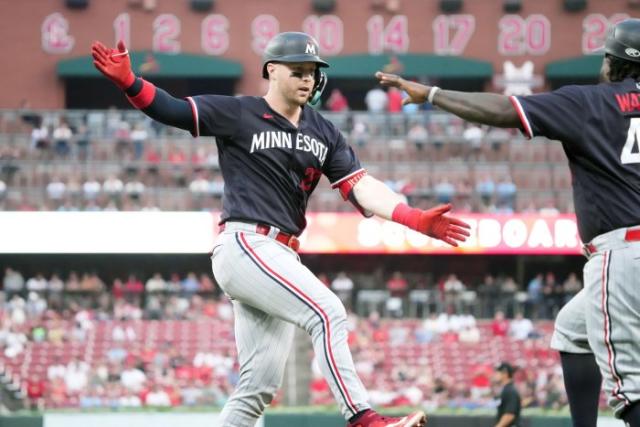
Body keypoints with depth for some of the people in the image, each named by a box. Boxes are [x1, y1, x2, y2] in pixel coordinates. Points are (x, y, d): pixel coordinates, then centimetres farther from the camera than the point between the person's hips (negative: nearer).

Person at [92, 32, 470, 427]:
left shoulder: (323, 133, 15)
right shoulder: (238, 114, -1)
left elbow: (360, 186, 5)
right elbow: (171, 110, -8)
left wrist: (415, 219, -11)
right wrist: (127, 81, -27)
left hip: (282, 258, 7)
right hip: (244, 246, -7)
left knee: (260, 387, 5)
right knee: (328, 311, -24)